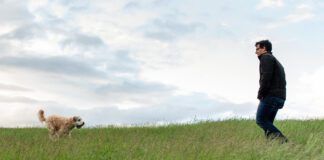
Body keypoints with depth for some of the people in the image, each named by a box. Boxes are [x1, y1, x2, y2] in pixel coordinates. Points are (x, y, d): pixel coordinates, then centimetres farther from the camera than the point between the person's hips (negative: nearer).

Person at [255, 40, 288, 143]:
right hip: (280, 98, 9)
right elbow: (282, 82, 24)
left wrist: (260, 94, -11)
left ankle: (280, 138, -21)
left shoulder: (266, 57, 0)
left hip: (270, 96, -9)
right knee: (268, 123, 8)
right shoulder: (277, 62, 30)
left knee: (261, 120, -11)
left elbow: (266, 77, -16)